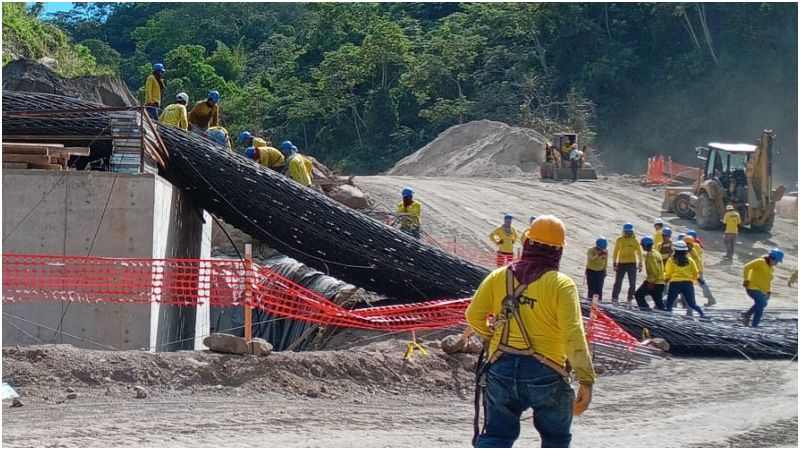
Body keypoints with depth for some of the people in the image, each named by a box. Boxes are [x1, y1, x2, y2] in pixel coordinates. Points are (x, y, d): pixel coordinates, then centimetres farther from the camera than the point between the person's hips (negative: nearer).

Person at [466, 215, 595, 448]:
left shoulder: (499, 276, 3)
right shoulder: (561, 284, -9)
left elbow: (474, 316, 5)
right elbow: (574, 335, -16)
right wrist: (586, 380, -16)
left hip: (502, 370, 3)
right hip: (544, 374, -3)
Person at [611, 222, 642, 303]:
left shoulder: (634, 241, 2)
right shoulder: (619, 240, 3)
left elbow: (639, 253, 7)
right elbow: (615, 252, 8)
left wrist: (640, 265, 3)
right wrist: (614, 263, 5)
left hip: (632, 264, 1)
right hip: (621, 264, -1)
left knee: (632, 283, 4)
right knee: (618, 282, -4)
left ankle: (630, 299, 13)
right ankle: (614, 298, -2)